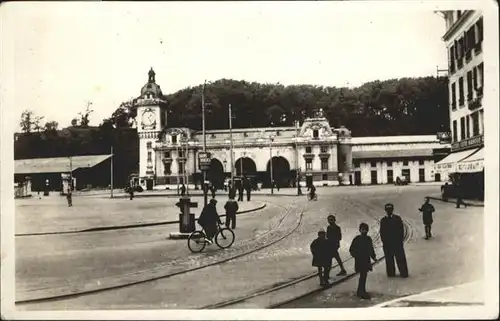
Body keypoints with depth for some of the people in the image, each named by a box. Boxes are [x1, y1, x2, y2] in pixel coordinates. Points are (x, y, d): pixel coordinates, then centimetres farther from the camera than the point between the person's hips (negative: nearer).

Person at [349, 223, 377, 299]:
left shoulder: (368, 239, 9)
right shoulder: (357, 239, -8)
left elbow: (371, 249, 18)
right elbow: (351, 249, -6)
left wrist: (374, 256, 7)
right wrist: (356, 256, -18)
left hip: (367, 260, 6)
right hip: (359, 261, -6)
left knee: (363, 276, 13)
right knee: (363, 276, -9)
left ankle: (360, 292, 25)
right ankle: (362, 293, -3)